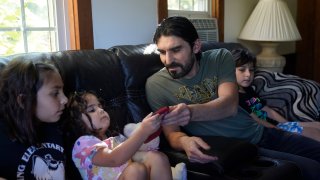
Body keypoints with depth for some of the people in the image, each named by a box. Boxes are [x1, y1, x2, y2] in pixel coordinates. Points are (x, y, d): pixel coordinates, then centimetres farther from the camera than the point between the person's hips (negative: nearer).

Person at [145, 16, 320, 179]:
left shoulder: (220, 57, -4)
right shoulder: (156, 84, -9)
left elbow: (230, 105, -20)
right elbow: (172, 133, -9)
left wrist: (191, 112, -40)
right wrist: (185, 141, -35)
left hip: (259, 134, 4)